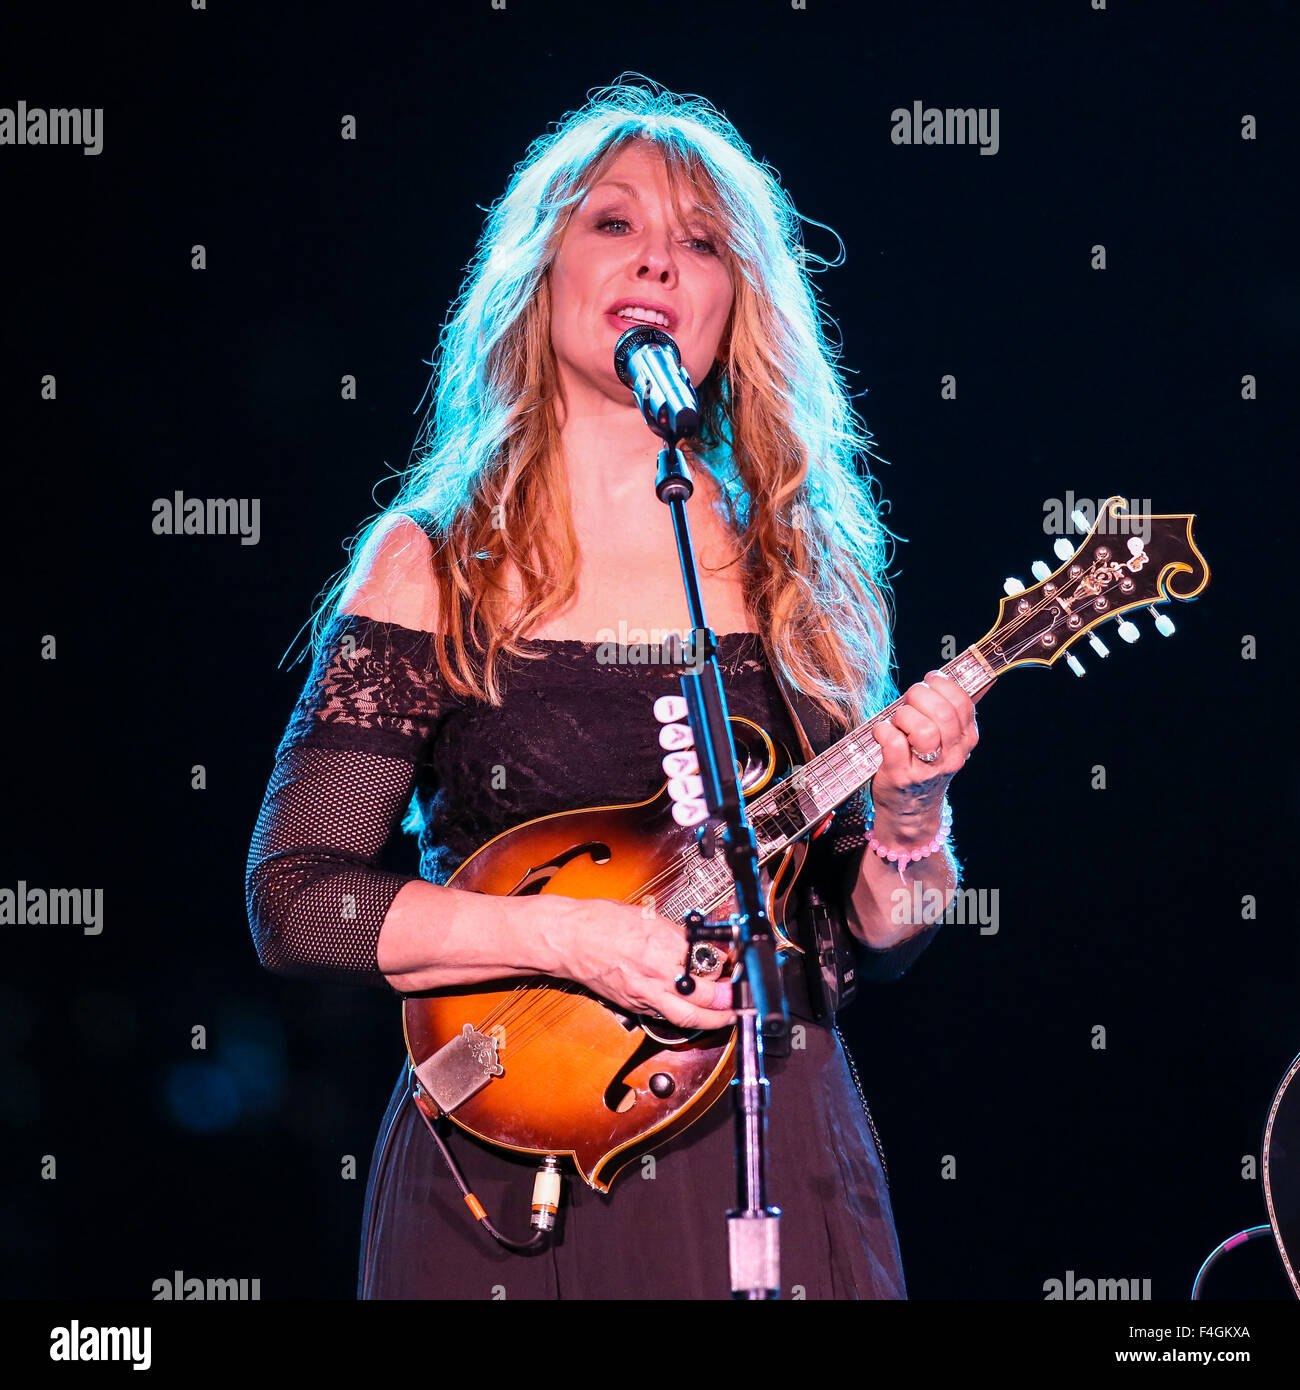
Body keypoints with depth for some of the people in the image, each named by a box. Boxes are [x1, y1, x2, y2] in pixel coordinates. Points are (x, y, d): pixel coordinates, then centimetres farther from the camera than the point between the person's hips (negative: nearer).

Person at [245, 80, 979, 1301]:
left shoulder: (800, 571, 6)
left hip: (774, 1156, 2)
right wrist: (568, 936, -17)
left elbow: (877, 939, 8)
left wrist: (910, 817, -12)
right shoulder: (435, 567, -1)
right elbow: (296, 903, -6)